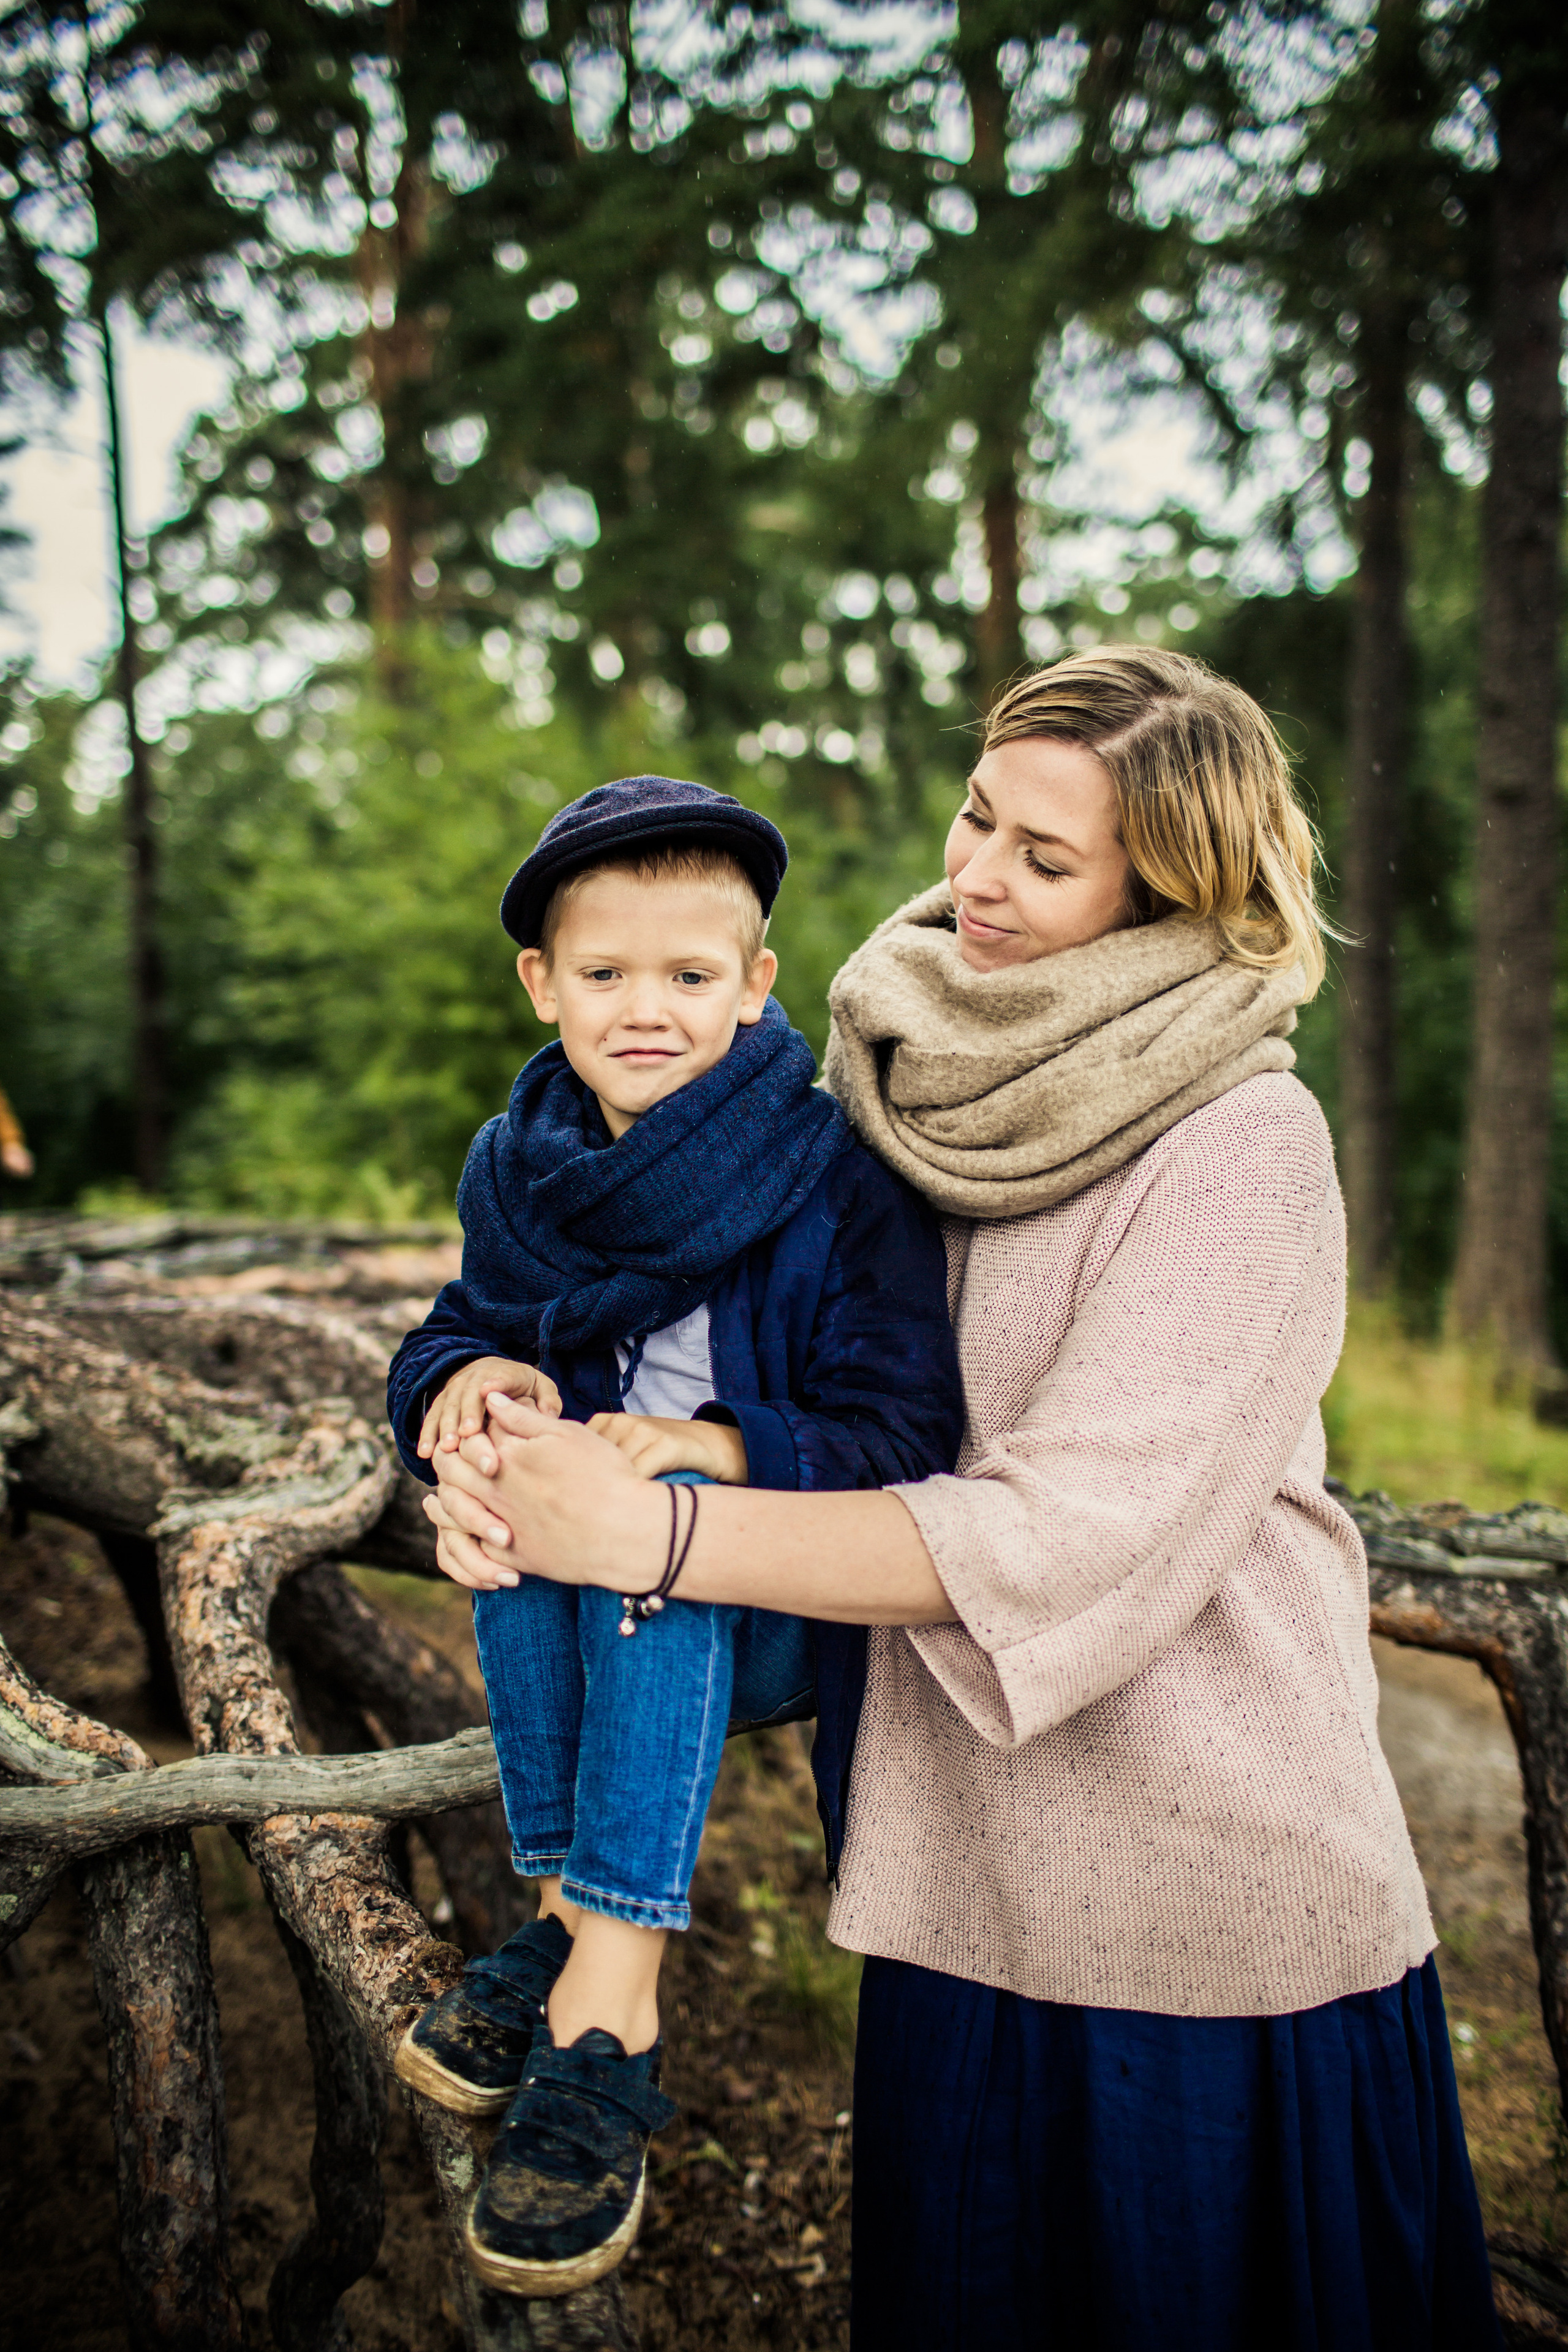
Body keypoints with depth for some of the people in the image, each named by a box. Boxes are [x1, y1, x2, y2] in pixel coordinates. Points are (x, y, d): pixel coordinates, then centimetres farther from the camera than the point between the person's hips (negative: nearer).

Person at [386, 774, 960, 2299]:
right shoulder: (516, 1171, 2)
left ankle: (606, 2017, -29)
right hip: (587, 1593, 4)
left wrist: (713, 1450, -32)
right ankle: (564, 1918, -17)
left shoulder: (841, 1181, -13)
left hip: (777, 1610, -4)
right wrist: (469, 1374, -17)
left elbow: (906, 1448, -16)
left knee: (644, 1528, -33)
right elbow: (459, 1332, 8)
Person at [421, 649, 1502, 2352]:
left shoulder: (1242, 1146, -16)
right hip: (964, 1892, 5)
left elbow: (1069, 1532, -23)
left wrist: (637, 1532, -25)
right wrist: (492, 1438, -14)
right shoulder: (904, 1096, 1)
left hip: (1220, 1902, -4)